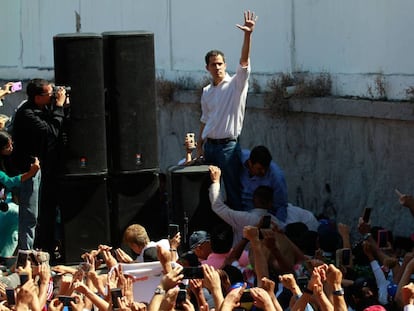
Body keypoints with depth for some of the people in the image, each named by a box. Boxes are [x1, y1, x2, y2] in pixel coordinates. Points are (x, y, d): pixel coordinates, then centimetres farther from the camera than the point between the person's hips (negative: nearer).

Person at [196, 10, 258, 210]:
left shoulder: (236, 84, -6)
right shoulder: (206, 92, 12)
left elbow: (244, 61, -21)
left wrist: (247, 35, -36)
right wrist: (200, 146, 15)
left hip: (228, 145, -6)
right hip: (210, 145, 6)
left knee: (233, 191, -4)